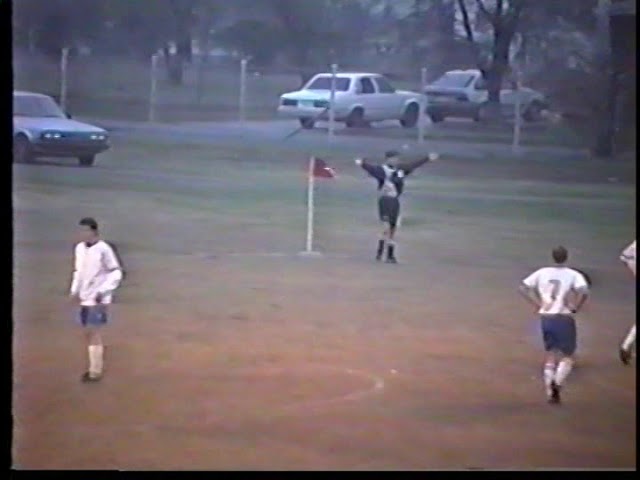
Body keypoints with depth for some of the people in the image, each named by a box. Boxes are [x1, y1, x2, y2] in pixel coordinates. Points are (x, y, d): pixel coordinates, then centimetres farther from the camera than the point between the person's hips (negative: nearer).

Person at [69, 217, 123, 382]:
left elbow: (116, 273, -10)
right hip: (84, 298, 6)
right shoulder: (79, 248, 6)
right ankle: (96, 365, 24)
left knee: (94, 333, -5)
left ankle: (95, 371, 1)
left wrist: (103, 291, -18)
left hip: (98, 300, -6)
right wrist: (75, 290, 8)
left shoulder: (104, 249, -14)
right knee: (88, 333, 11)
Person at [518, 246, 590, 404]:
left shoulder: (542, 273, 5)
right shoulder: (574, 275, -5)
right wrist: (574, 308, -8)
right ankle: (557, 383, -16)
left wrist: (538, 304, 6)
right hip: (564, 319, -4)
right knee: (567, 357, 8)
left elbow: (523, 288, 3)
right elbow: (584, 292, -22)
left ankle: (550, 393, 14)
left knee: (550, 356, 16)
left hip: (545, 318, 4)